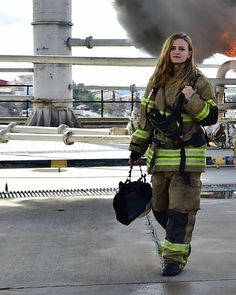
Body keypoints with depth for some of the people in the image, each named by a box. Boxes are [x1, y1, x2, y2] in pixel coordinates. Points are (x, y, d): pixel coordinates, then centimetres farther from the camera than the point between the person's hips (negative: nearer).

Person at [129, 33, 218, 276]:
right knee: (159, 207, 13)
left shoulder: (198, 82, -2)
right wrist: (137, 148, 17)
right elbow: (145, 116, 16)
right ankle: (179, 240, 35)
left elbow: (211, 117, -3)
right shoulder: (156, 81, 10)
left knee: (181, 209, -4)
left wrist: (193, 100, -19)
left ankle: (175, 257, 4)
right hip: (160, 156, 5)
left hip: (187, 157, -5)